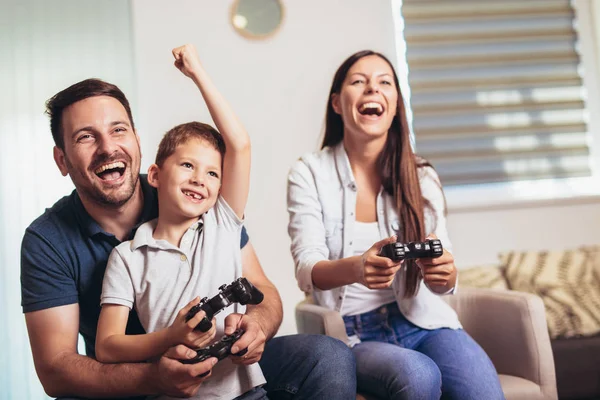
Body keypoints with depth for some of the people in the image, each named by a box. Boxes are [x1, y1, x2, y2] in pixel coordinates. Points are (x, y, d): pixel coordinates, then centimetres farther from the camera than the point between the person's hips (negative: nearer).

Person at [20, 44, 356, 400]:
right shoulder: (47, 241, -11)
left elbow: (263, 293, -5)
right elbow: (54, 369, -14)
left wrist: (253, 326, -31)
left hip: (223, 367, 1)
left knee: (330, 359, -21)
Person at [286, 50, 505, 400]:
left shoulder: (421, 176, 5)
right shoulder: (309, 174, -1)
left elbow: (442, 278, 4)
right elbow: (307, 271, -11)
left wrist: (445, 274, -22)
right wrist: (357, 268, -33)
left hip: (421, 320, 2)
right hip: (354, 335, -2)